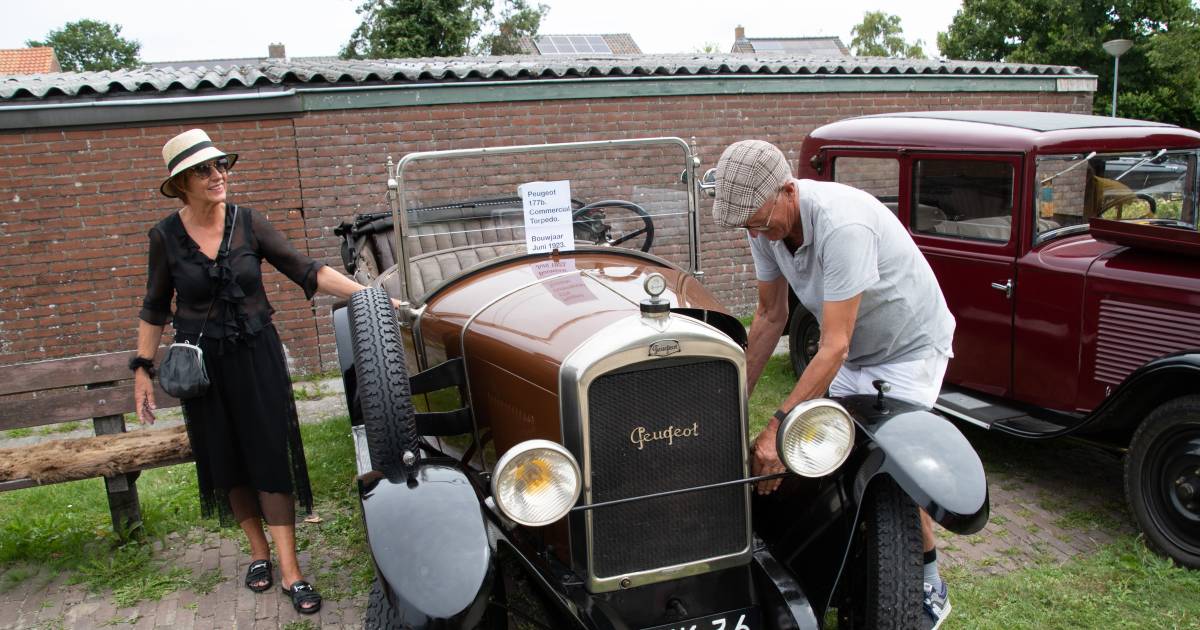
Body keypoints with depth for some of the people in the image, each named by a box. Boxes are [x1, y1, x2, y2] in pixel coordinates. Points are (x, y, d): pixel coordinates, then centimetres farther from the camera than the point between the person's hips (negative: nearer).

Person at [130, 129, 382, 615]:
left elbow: (307, 272, -10)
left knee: (271, 457, -1)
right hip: (202, 364, 1)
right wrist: (142, 368, 2)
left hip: (257, 355, -1)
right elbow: (155, 308, 4)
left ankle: (290, 572, 5)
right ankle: (259, 552, 31)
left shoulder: (248, 223, -7)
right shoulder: (166, 237, -6)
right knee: (227, 461, 11)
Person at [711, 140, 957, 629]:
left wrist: (778, 431, -39)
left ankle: (929, 585, 10)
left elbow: (833, 347, -38)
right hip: (853, 348, 7)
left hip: (909, 347, -6)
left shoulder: (842, 225, -37)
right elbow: (771, 315, -3)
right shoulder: (766, 222, -13)